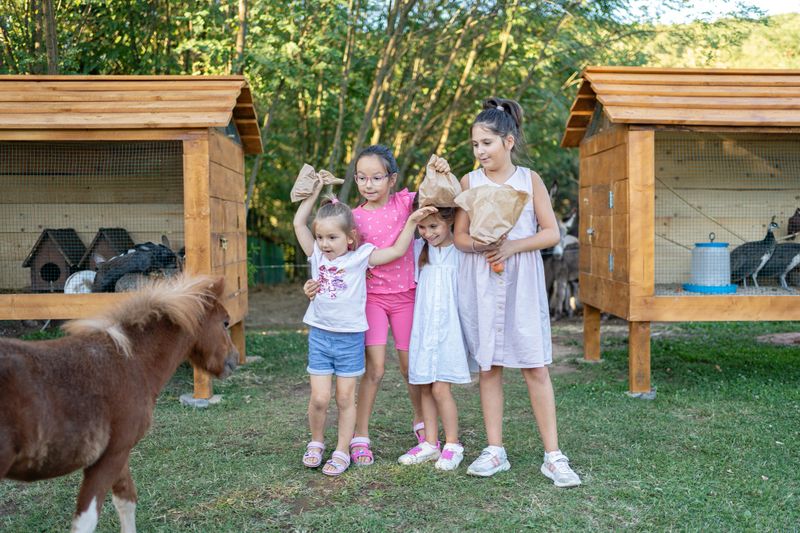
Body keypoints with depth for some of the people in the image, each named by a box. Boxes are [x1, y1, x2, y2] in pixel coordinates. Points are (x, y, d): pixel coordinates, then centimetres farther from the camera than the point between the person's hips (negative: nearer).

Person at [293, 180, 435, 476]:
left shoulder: (360, 256, -3)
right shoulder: (316, 255, 4)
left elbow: (398, 250, -1)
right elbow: (299, 223, 1)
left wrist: (411, 222, -7)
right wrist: (315, 192, 2)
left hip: (351, 337, -2)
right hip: (319, 334, 2)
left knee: (345, 398, 7)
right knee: (319, 398, -1)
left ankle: (342, 452, 17)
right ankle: (316, 443, 22)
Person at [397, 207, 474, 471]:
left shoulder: (461, 251, -5)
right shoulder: (419, 248, 7)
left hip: (448, 328, -5)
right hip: (422, 327, 5)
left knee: (440, 389, -7)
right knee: (425, 388, 8)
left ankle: (453, 445, 8)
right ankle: (430, 443, 19)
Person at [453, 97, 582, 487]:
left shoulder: (529, 179, 2)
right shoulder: (469, 182, 5)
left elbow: (551, 233, -1)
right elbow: (460, 237, 5)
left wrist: (512, 246, -15)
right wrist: (481, 245, -16)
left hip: (522, 282, -1)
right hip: (480, 283, 2)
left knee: (535, 365, -3)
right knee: (488, 366, 5)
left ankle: (553, 455, 3)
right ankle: (495, 451, 15)